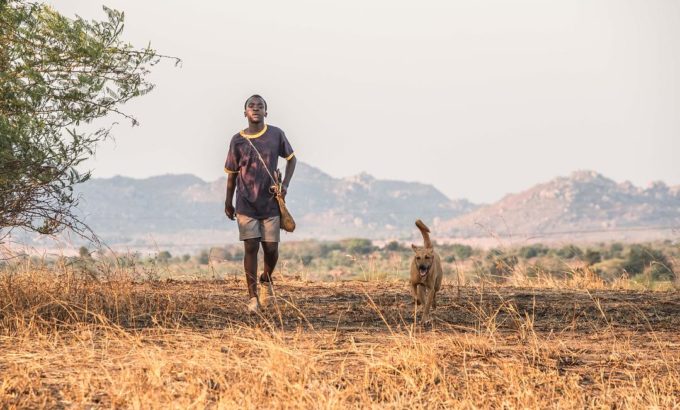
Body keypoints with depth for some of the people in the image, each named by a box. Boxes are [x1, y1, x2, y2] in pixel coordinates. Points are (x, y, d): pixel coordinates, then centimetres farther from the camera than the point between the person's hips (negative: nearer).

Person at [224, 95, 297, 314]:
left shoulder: (276, 135, 0)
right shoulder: (237, 140, -1)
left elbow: (291, 159, 13)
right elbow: (232, 173, 9)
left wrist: (285, 184, 0)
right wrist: (228, 202, 11)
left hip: (270, 203, 1)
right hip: (246, 205, -1)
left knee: (271, 248, 0)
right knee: (251, 247, -6)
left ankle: (266, 279, 31)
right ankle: (253, 296, -1)